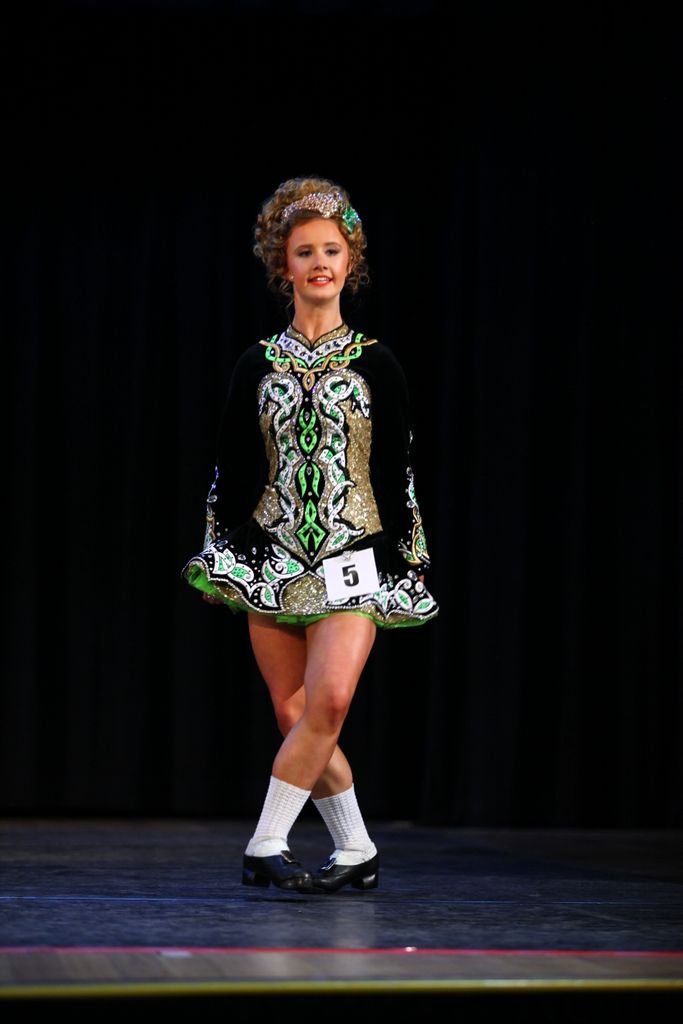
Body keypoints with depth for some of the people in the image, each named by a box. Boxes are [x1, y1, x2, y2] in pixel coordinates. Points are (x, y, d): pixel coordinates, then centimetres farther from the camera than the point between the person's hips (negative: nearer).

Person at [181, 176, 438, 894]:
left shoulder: (375, 365, 5)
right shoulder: (257, 365, 8)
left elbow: (397, 473, 6)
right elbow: (231, 471, 9)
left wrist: (405, 565, 3)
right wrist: (224, 558, 4)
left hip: (355, 559, -2)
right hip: (273, 558, 2)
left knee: (329, 699, -20)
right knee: (295, 716, 0)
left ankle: (265, 846, -12)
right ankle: (356, 852, 14)